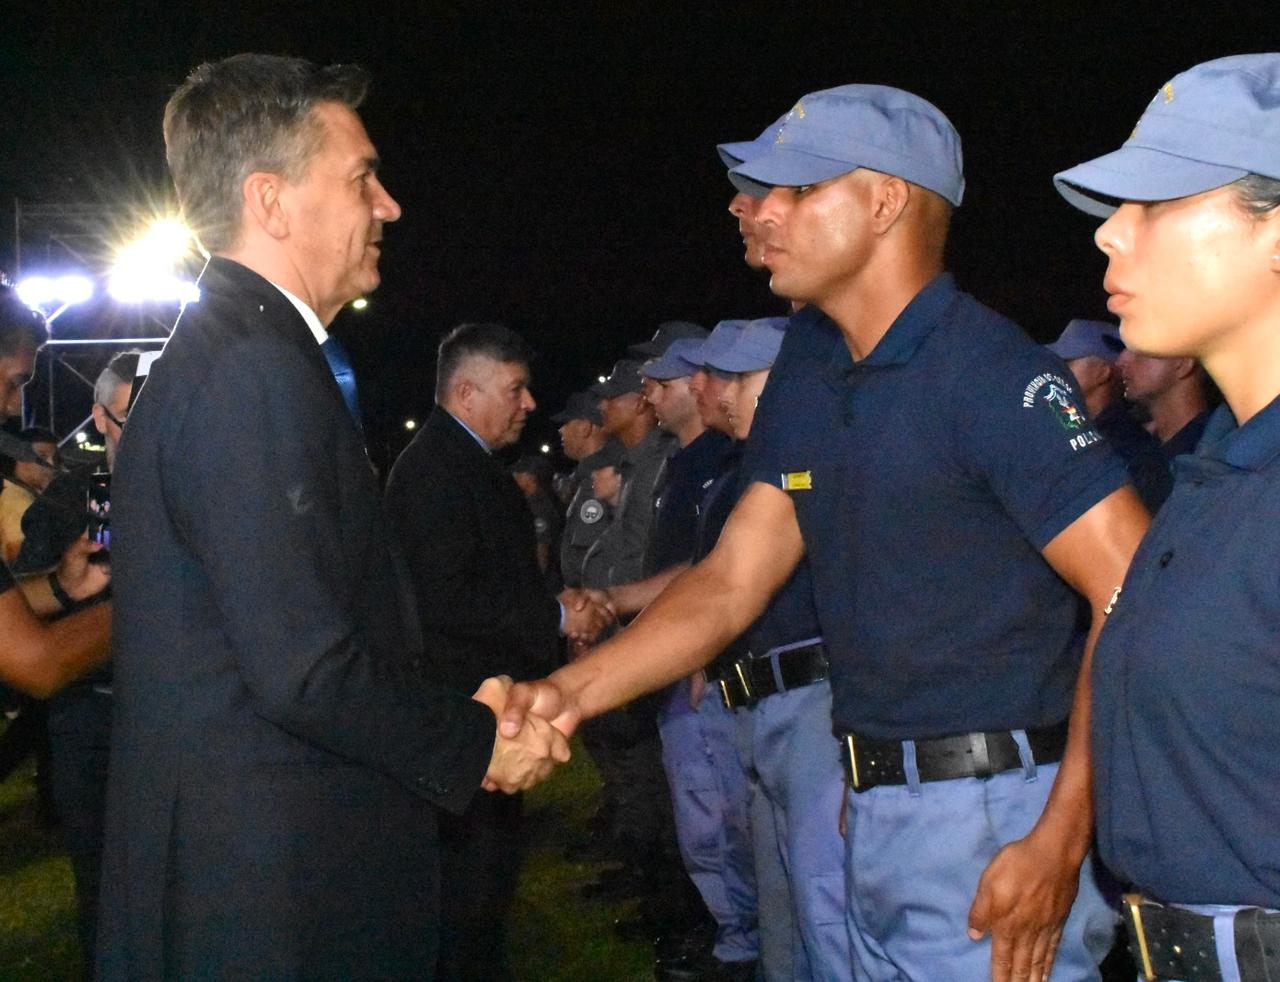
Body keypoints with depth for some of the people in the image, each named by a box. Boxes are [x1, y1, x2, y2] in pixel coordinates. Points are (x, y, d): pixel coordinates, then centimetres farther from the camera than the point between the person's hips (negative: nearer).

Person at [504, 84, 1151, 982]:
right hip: (875, 819, 8)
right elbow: (729, 583, 7)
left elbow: (1142, 603, -20)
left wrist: (1062, 843, -21)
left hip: (997, 822, -8)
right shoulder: (819, 402, 10)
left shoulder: (989, 372, -16)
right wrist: (569, 693, -6)